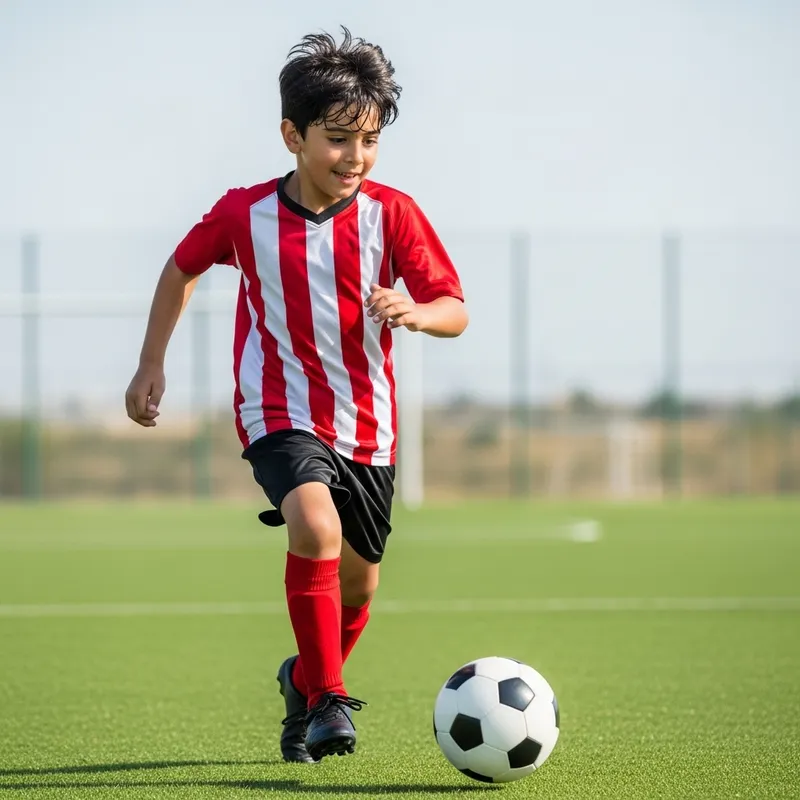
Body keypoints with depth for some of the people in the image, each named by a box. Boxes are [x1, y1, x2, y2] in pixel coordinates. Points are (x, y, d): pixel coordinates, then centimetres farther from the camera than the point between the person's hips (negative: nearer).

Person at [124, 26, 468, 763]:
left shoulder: (392, 215, -9)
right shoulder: (244, 214, -8)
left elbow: (455, 310, -10)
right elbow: (182, 269, 11)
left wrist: (415, 311, -32)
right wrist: (151, 365, 12)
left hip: (368, 424, 3)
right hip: (281, 413, -3)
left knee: (357, 579, 14)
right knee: (316, 530, -30)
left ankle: (307, 681, 45)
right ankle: (327, 700, -18)